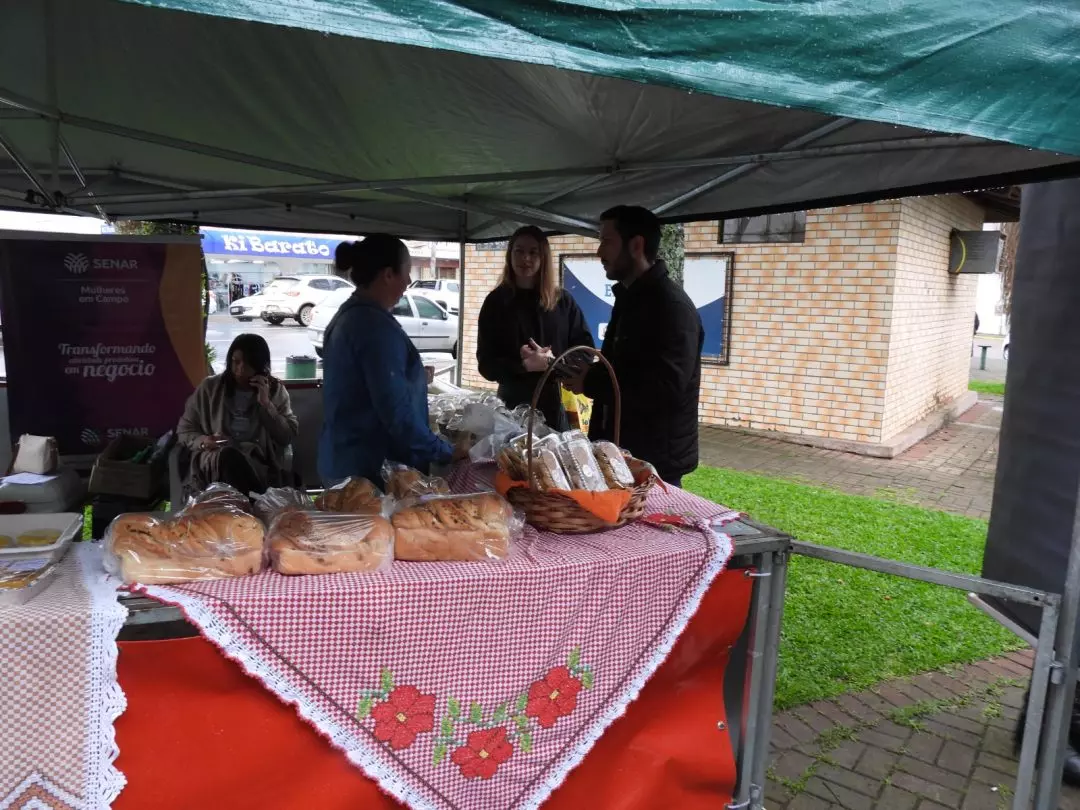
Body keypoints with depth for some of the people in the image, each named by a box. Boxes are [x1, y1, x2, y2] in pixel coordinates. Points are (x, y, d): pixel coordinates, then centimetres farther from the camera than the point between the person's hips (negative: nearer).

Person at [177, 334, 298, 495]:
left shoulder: (276, 390, 11)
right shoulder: (210, 387, 11)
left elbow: (288, 437, 3)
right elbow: (184, 429, 14)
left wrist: (266, 404, -6)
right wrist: (202, 441, -8)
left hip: (258, 463, -1)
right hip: (214, 460, 1)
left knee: (232, 458, -37)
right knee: (229, 455, -36)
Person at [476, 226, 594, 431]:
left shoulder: (563, 301, 3)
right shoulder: (496, 301, 1)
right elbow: (486, 364, -3)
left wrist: (551, 362, -17)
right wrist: (525, 366, -19)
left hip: (555, 408, 1)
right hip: (512, 407, -1)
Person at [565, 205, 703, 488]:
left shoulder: (671, 305, -19)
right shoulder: (630, 298, 12)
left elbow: (664, 390, -29)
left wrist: (591, 382, -21)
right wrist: (588, 372, 3)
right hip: (623, 453, 9)